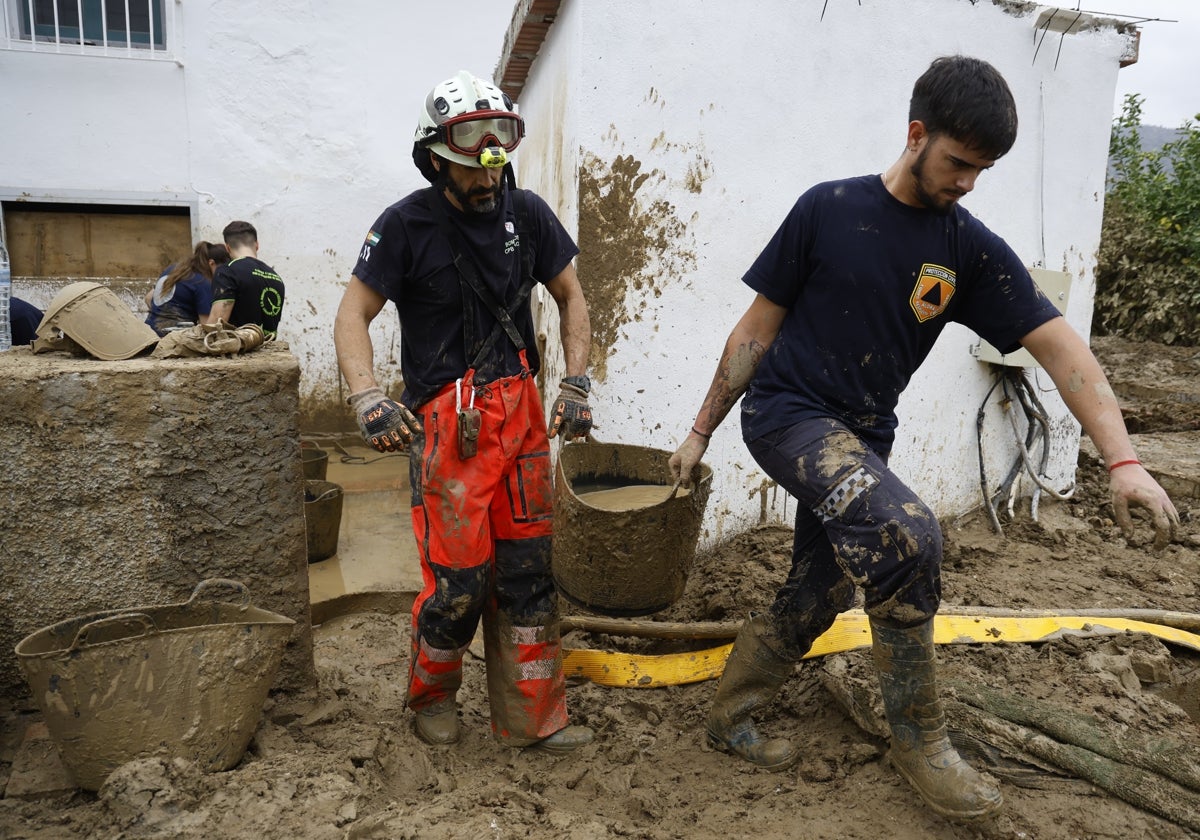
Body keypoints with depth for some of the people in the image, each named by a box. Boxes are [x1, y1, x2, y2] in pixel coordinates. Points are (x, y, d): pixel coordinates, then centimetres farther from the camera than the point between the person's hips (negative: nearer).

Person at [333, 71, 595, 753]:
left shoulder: (526, 213, 6)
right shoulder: (409, 222, -5)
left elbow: (571, 297, 14)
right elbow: (353, 315, -3)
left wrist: (577, 385, 5)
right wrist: (369, 400, -18)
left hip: (521, 409, 4)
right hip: (446, 418, -4)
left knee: (529, 569, 7)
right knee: (460, 580, -3)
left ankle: (533, 717, 21)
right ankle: (432, 697, 26)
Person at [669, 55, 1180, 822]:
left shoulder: (973, 250, 0)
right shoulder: (828, 209, -8)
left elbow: (1059, 346, -8)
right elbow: (758, 328, -4)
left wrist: (1123, 459, -22)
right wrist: (701, 430, -1)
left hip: (860, 437, 5)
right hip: (787, 413, -5)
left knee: (816, 601, 10)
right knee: (906, 532, -28)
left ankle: (730, 719, 35)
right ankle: (919, 736, -7)